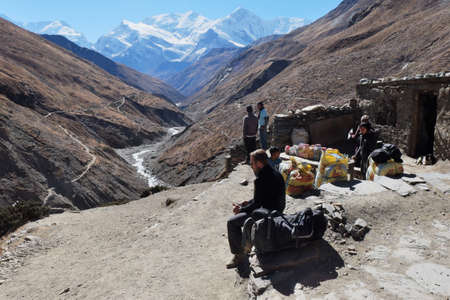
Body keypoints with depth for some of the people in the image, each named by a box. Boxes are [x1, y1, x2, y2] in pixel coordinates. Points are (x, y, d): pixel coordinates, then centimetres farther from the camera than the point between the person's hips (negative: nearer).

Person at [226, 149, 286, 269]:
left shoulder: (261, 180, -24)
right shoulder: (276, 174, 6)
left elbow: (257, 204, -18)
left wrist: (240, 209, -3)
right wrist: (248, 203, 14)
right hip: (276, 211, 10)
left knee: (231, 222, -2)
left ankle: (239, 254, 7)